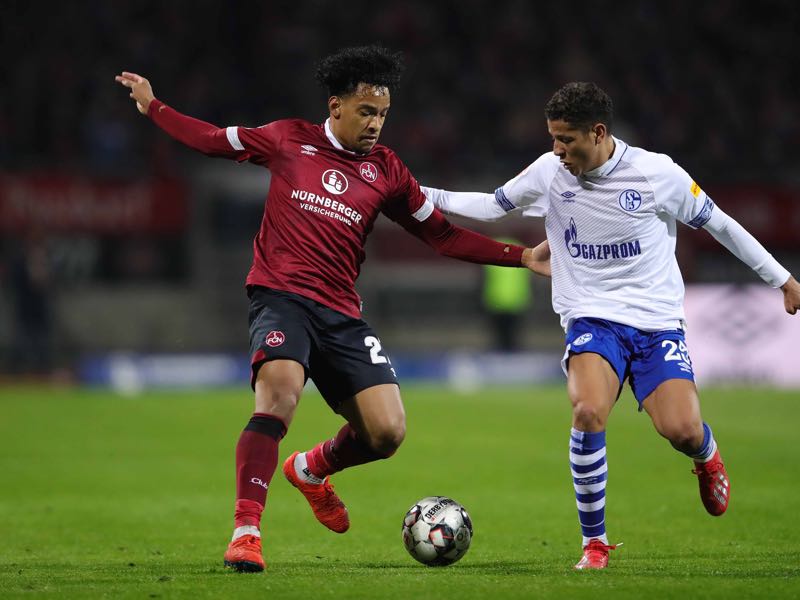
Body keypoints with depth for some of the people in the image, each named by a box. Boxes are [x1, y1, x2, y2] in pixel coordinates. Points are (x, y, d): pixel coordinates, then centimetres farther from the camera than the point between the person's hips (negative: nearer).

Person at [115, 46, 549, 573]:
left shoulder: (387, 170, 11)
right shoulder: (289, 140, 7)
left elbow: (443, 235, 15)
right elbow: (213, 140, 20)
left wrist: (522, 257, 9)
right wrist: (152, 106, 19)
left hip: (341, 313, 4)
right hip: (281, 296, -4)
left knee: (388, 432, -7)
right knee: (280, 394, -32)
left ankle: (311, 470, 27)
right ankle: (246, 531, -28)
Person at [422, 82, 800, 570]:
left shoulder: (658, 173, -7)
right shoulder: (549, 173, -1)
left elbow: (718, 223, 5)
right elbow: (492, 206, 16)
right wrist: (428, 196, 5)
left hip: (657, 319, -1)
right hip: (592, 318, 1)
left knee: (682, 431, -19)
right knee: (589, 412, -27)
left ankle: (706, 454, 23)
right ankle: (595, 541, -11)